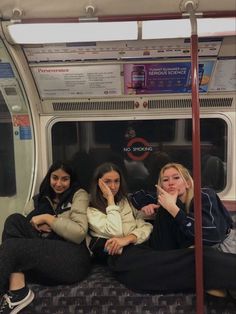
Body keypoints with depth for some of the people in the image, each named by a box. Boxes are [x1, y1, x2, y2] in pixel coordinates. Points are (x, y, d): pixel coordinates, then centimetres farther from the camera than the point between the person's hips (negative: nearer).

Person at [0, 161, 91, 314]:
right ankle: (17, 291, -25)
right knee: (15, 220, -16)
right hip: (44, 255, 6)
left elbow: (79, 233, -9)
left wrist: (47, 218, -8)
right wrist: (40, 226, -8)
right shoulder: (38, 199, 21)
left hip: (73, 259, -6)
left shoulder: (79, 195, 4)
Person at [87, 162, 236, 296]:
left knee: (203, 255, -23)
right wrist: (110, 200, 0)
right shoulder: (91, 211, 10)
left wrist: (128, 238, -9)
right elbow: (115, 232, -8)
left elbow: (146, 227, 11)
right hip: (124, 258, -6)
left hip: (144, 247, 6)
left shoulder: (125, 202, 25)